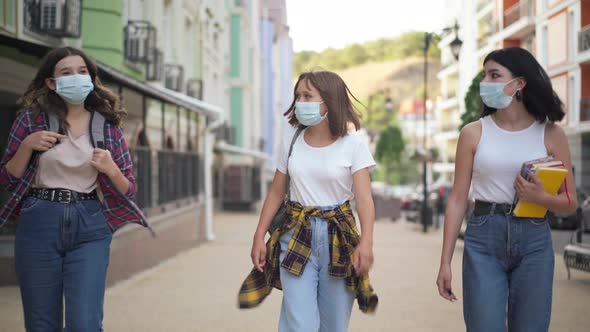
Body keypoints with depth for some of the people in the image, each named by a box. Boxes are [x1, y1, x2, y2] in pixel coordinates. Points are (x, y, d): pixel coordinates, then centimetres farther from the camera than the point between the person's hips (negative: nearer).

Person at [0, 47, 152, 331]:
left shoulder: (108, 126, 5)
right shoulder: (31, 119, 3)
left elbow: (128, 191, 8)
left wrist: (110, 169, -12)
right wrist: (27, 145, -10)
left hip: (90, 227, 0)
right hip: (39, 224, 0)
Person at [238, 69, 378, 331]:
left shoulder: (352, 146, -6)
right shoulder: (291, 142, 5)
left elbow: (364, 199, -13)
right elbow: (276, 193, 10)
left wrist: (366, 242, -28)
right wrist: (259, 237, 4)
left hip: (338, 238, -1)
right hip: (297, 235, 2)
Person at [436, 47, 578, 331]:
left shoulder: (551, 133, 2)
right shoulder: (474, 133, 3)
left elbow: (570, 202, 6)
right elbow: (458, 200, 4)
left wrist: (540, 198, -17)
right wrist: (445, 262, 0)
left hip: (534, 241, 1)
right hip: (483, 239, 0)